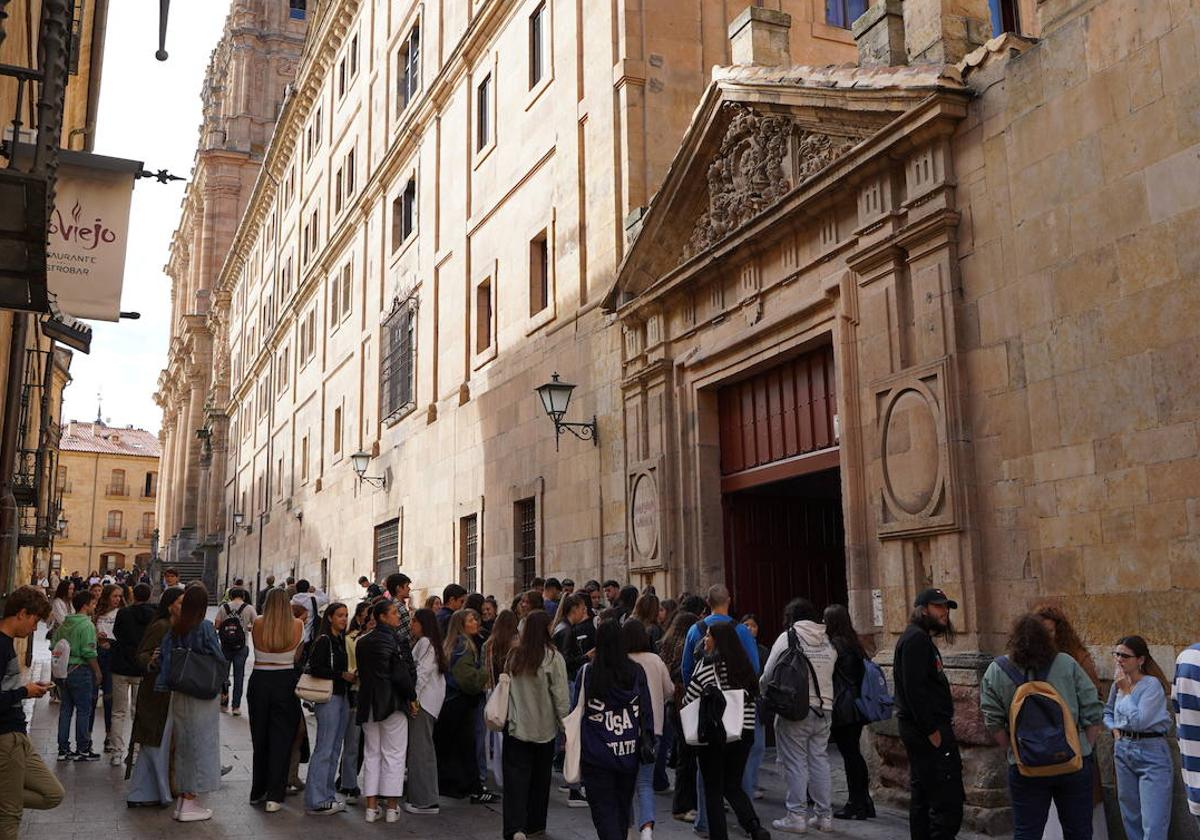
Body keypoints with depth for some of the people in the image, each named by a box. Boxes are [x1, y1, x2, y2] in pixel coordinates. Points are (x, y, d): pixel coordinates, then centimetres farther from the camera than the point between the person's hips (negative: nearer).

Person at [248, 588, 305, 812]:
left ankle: (258, 792, 26)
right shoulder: (297, 626, -7)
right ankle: (274, 796, 2)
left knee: (259, 737, 15)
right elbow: (298, 657, 2)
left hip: (259, 682, 2)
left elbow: (256, 648, 5)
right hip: (285, 682, -2)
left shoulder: (258, 625, -5)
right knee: (281, 739, 4)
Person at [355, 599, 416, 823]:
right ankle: (392, 807, 4)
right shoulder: (392, 640, -14)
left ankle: (371, 806, 12)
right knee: (393, 754, 2)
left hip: (367, 702, 6)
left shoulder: (362, 642, 7)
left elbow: (361, 672, 13)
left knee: (371, 754, 12)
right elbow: (401, 674, -17)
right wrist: (412, 695, -4)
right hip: (392, 703, -6)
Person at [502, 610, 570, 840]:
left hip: (516, 727, 1)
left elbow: (505, 688, 6)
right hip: (544, 728, -1)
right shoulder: (553, 657, -12)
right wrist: (565, 726, 2)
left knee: (516, 778, 1)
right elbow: (560, 696, -9)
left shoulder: (514, 656, -3)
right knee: (540, 778, 16)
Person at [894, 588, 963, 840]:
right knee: (948, 800, -11)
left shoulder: (920, 639, 18)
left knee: (922, 797, 14)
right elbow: (914, 689, -22)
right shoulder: (916, 639, -14)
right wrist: (932, 731, -21)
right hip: (928, 729, -11)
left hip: (921, 731, 11)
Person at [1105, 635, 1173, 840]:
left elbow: (1139, 721, -19)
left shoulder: (1152, 684, -13)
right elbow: (1107, 711, 26)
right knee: (1130, 817, 15)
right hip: (1123, 750, 7)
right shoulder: (1118, 683, 8)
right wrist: (1114, 728, 7)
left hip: (1151, 753, -7)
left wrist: (1125, 690, -14)